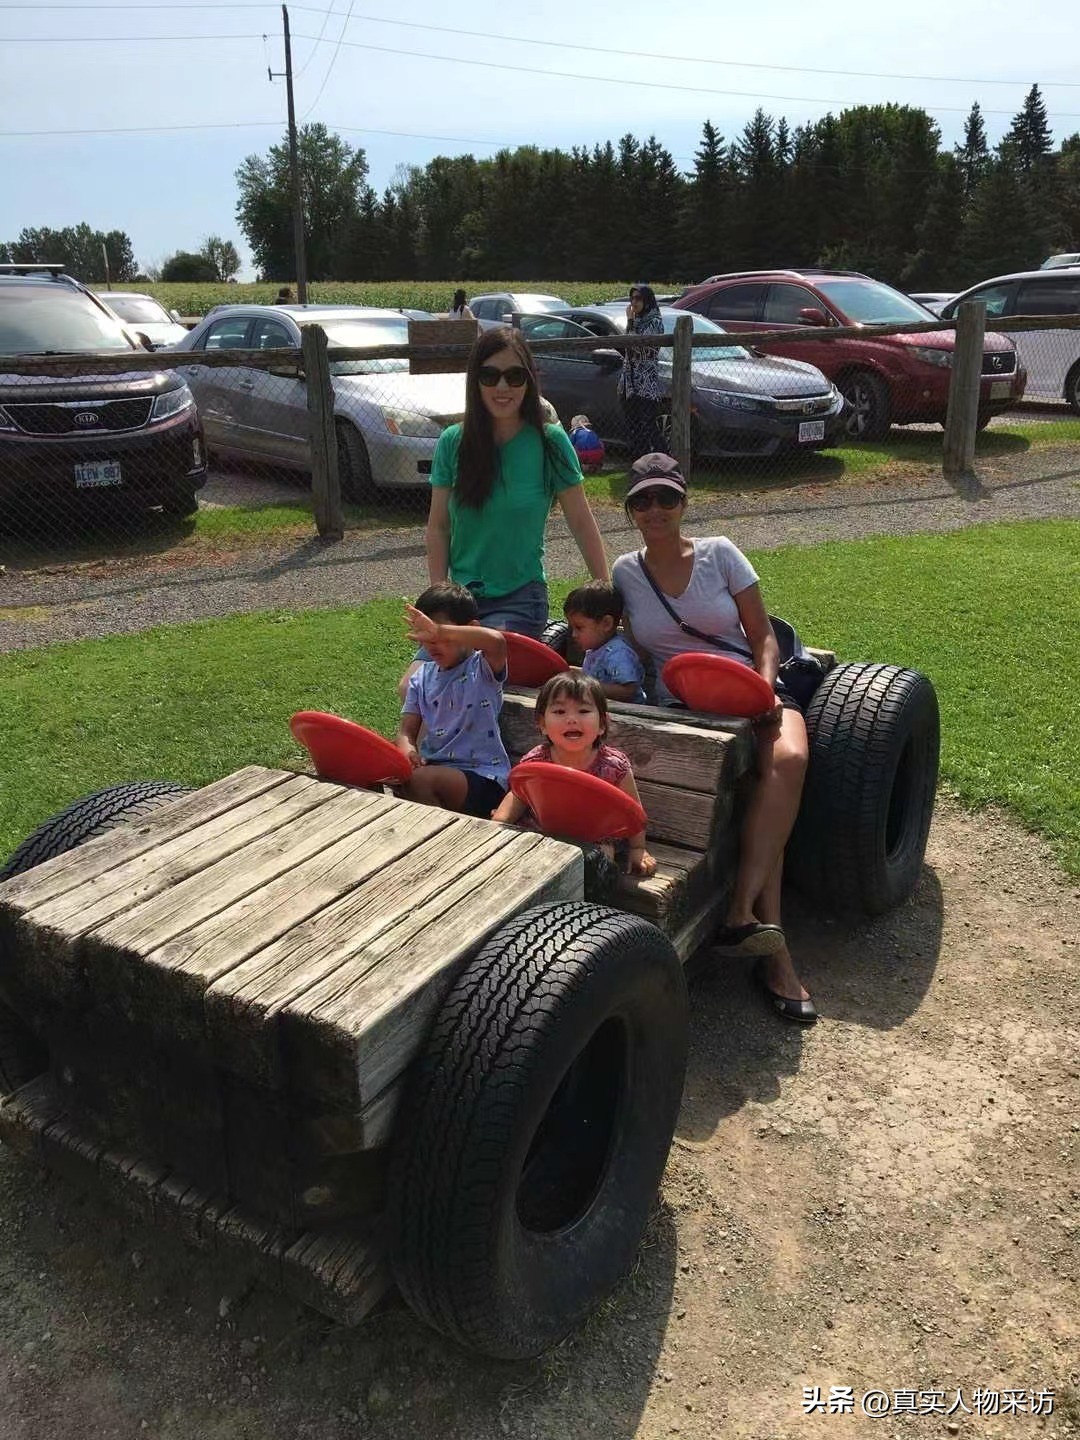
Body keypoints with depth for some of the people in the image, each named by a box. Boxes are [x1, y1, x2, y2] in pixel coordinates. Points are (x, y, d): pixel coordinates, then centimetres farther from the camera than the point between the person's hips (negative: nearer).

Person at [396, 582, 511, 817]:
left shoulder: (482, 669, -4)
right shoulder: (421, 677, 13)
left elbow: (497, 641, -28)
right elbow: (407, 730, 9)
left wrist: (439, 631, -29)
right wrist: (406, 748, -16)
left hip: (483, 778, -5)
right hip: (432, 768, 5)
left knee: (419, 779, -31)